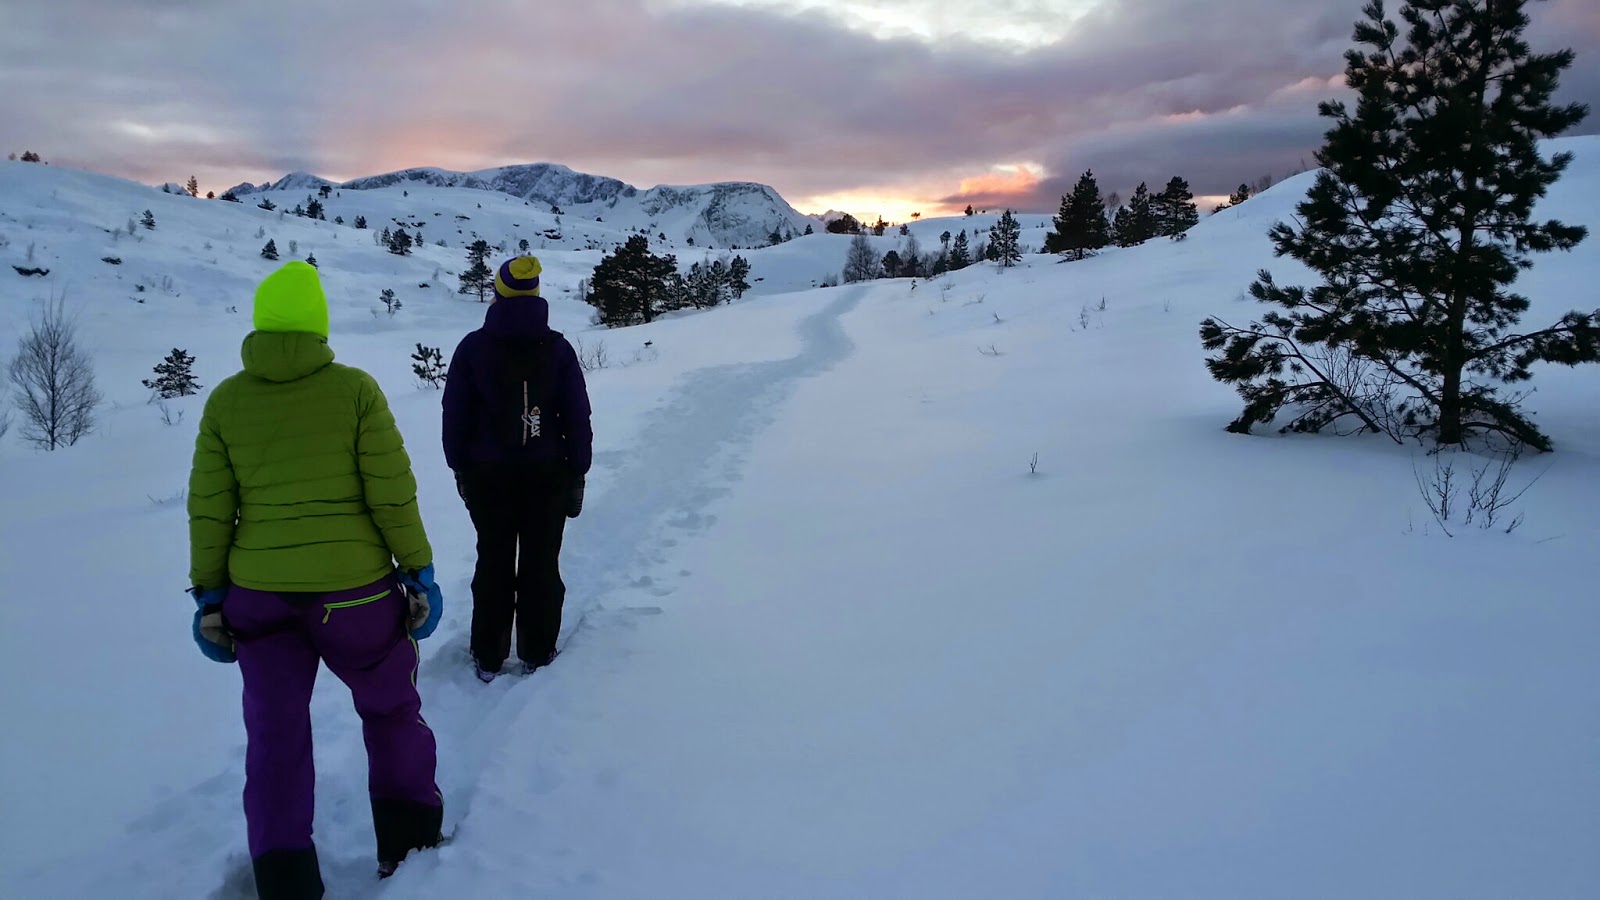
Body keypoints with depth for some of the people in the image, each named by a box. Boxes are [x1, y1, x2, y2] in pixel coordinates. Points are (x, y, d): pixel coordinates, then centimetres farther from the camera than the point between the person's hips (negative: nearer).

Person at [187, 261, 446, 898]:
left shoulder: (225, 401, -1)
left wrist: (208, 592, 11)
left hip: (258, 593, 2)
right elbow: (392, 492, -9)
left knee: (276, 734, 14)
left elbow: (208, 510, 2)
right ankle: (410, 844, 29)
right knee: (390, 710, 19)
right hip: (353, 586, -2)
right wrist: (418, 569, 1)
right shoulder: (354, 389, -9)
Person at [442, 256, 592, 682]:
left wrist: (460, 468, 9)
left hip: (487, 475, 1)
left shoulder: (473, 347, -5)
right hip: (547, 474, 0)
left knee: (493, 564, 12)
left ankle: (488, 658, 20)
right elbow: (577, 417, -4)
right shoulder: (557, 348, -5)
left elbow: (456, 415, -2)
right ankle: (537, 654, 18)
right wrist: (577, 474, 3)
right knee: (542, 564, 10)